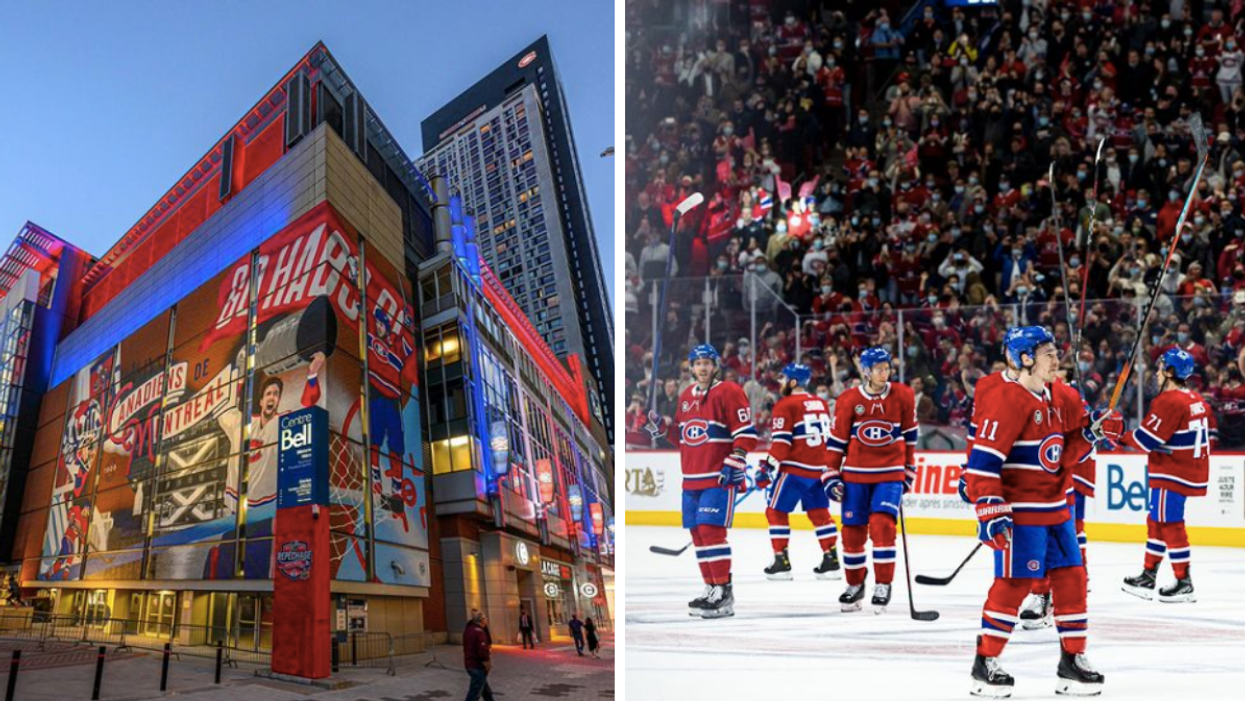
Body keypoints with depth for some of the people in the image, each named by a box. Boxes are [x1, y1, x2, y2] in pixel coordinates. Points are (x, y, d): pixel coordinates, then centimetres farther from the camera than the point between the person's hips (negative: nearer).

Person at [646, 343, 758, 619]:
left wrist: (735, 461, -18)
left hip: (719, 477, -8)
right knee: (698, 533, 10)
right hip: (692, 478, 8)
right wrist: (662, 428, 9)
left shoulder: (729, 392, -6)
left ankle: (724, 594, -9)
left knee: (711, 530, -14)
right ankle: (711, 589, 20)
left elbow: (746, 432, -11)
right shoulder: (686, 396, 16)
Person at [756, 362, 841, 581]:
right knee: (820, 513, 13)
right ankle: (831, 560, 11)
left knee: (776, 511, 3)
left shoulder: (785, 405, -10)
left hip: (794, 469, -7)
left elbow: (781, 441, -15)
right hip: (819, 469, 7)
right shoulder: (821, 403, 12)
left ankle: (781, 562, 2)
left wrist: (769, 467, -12)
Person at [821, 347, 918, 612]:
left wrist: (908, 470, 12)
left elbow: (909, 434, 9)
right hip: (855, 474, 1)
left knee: (882, 524, -16)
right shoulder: (848, 400, -5)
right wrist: (831, 475, -2)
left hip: (890, 473, -1)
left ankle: (883, 585, -2)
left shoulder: (903, 396, -2)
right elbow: (836, 440, 0)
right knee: (852, 530, 5)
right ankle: (855, 585, 24)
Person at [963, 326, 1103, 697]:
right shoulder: (1006, 399, -17)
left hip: (1055, 509, 9)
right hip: (1019, 511, -9)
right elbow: (982, 460, -22)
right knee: (1014, 583, -5)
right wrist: (990, 512, -25)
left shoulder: (1050, 397, 13)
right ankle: (985, 664, 7)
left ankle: (1072, 660, 22)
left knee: (1071, 578, 10)